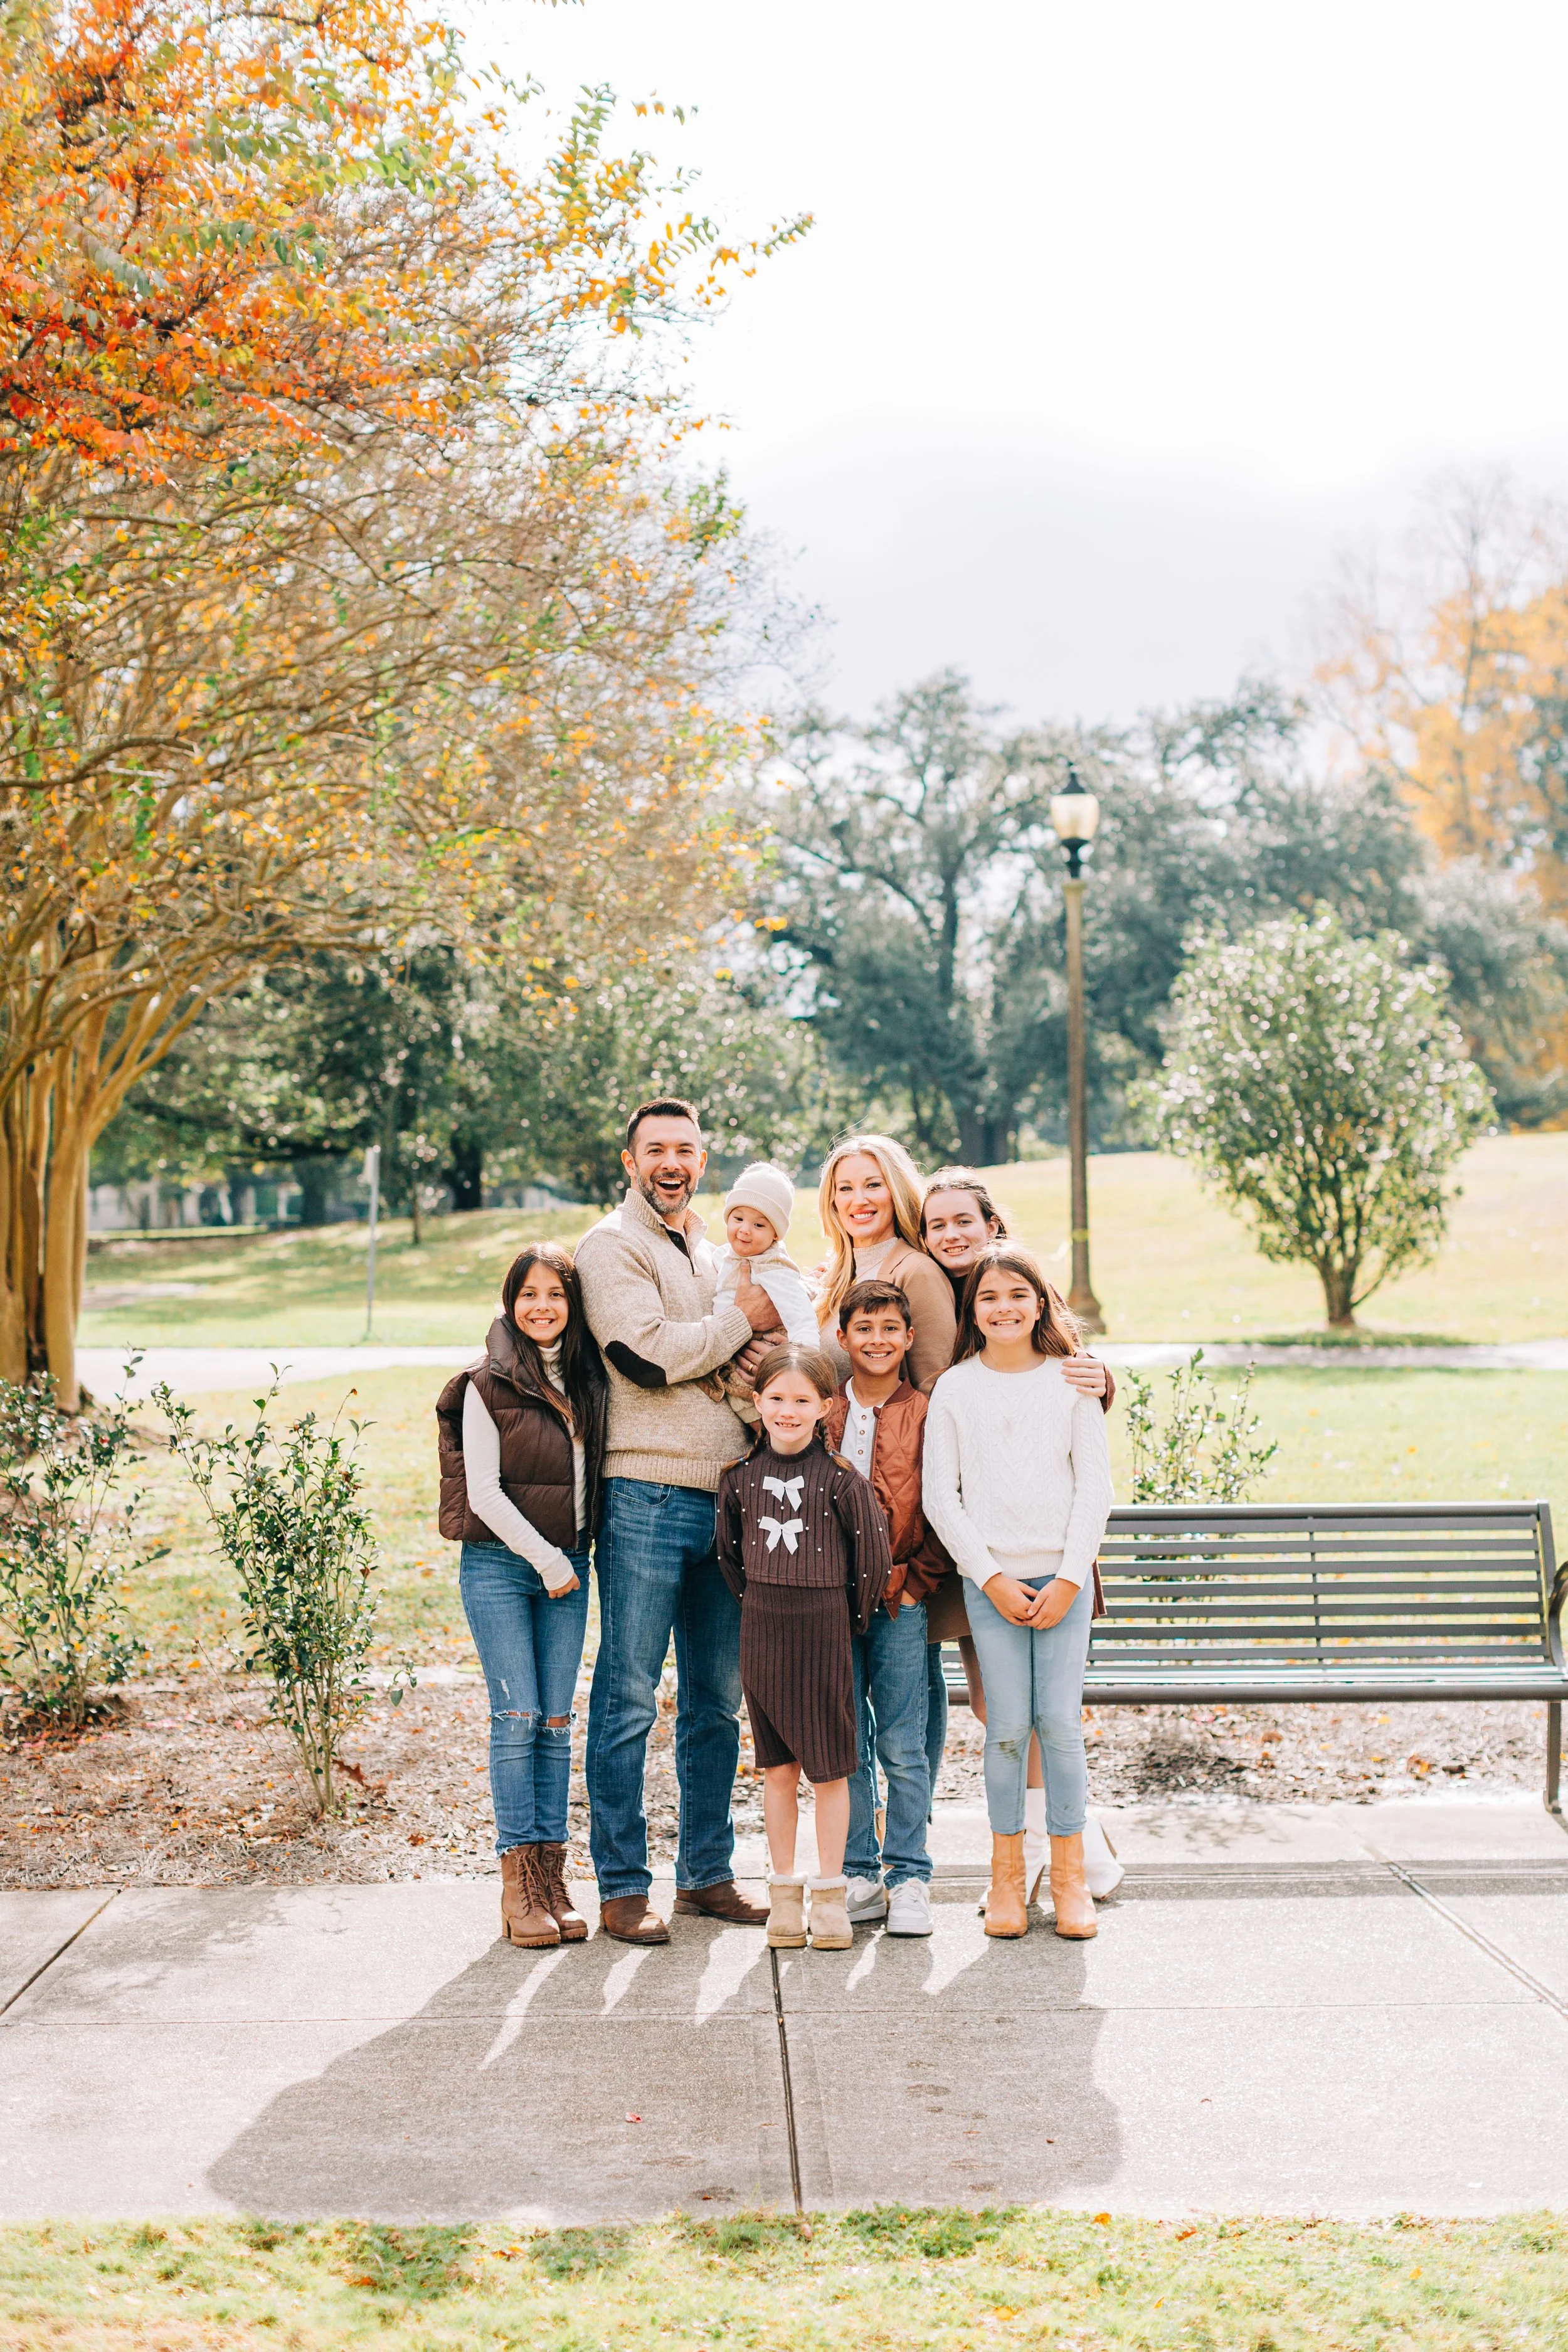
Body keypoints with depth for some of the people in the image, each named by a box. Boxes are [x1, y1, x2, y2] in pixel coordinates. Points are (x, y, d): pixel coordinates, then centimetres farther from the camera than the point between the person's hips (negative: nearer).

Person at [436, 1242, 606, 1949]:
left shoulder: (589, 1380, 9)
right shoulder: (489, 1385, -4)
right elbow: (482, 1490, -7)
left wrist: (574, 1559, 5)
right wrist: (544, 1559, -9)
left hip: (569, 1565, 4)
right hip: (500, 1564, -4)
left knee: (556, 1721, 2)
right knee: (518, 1716, -8)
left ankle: (551, 1879, 5)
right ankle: (520, 1885, -4)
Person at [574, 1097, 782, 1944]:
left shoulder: (712, 1251, 20)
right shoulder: (611, 1247, -3)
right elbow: (648, 1356, -16)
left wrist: (753, 1355, 1)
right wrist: (740, 1319, -6)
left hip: (725, 1494, 7)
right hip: (647, 1498, -7)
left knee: (717, 1699, 12)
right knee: (628, 1697, -2)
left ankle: (707, 1872, 22)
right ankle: (621, 1887, 5)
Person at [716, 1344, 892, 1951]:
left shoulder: (839, 1478, -8)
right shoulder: (741, 1475, 3)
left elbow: (873, 1551, -2)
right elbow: (728, 1549, 15)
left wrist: (854, 1615, 4)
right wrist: (754, 1603, 13)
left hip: (823, 1629, -3)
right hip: (761, 1632, 3)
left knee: (829, 1767, 3)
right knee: (777, 1767, 9)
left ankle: (830, 1894, 12)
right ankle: (784, 1891, 18)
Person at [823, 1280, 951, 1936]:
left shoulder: (927, 1413, 1)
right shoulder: (822, 1415, 7)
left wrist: (915, 1579, -5)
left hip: (899, 1600, -2)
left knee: (902, 1747, 0)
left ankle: (909, 1881, 10)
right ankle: (860, 1876, 16)